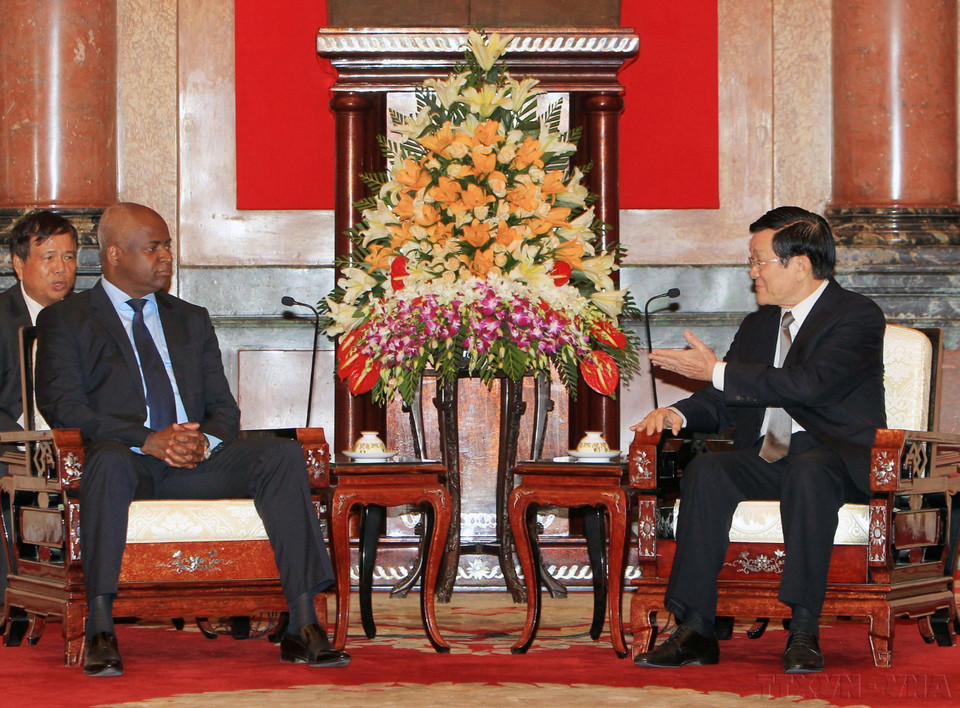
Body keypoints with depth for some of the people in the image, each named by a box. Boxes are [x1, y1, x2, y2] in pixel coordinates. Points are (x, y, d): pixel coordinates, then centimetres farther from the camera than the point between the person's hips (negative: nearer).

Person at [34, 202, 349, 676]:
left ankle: (302, 626, -28)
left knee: (283, 455, -22)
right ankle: (100, 632, -42)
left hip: (195, 460, 4)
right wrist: (146, 441, -17)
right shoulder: (65, 321, 11)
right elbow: (60, 406, -4)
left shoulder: (192, 321, 27)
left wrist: (204, 440, -8)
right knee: (109, 460, -40)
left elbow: (224, 406, 19)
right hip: (126, 460, -4)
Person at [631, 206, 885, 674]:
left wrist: (717, 372, -18)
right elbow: (724, 404, 20)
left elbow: (808, 384, -20)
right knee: (706, 470, -25)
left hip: (837, 458, -6)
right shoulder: (758, 325, 20)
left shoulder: (858, 317, -5)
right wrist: (679, 414, -3)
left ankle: (804, 630, -38)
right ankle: (695, 630, -30)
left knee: (808, 470, -40)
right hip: (766, 458, 6)